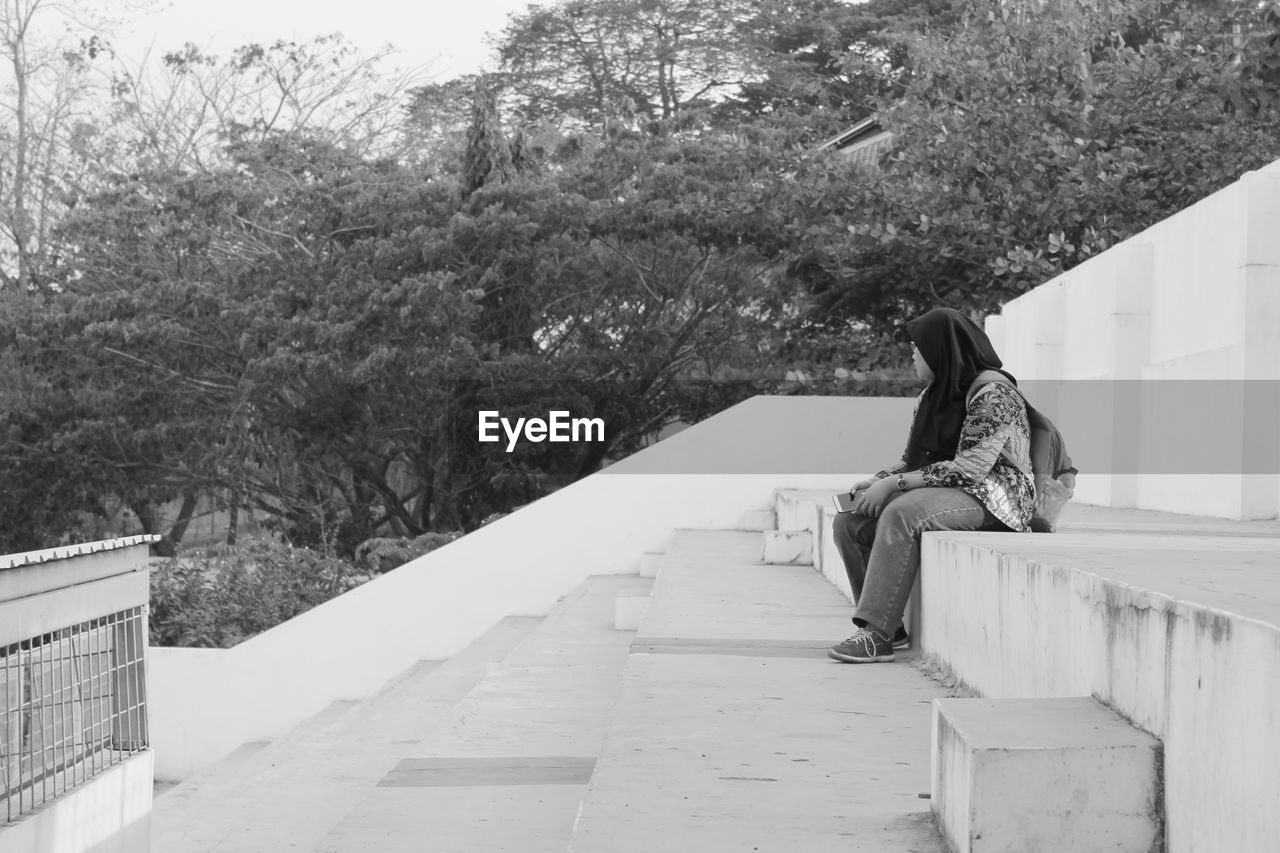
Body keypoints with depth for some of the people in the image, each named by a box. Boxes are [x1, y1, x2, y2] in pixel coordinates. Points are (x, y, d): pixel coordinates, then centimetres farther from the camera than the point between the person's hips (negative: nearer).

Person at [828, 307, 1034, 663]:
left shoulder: (993, 393, -13)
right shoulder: (931, 397, 16)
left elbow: (970, 467, -21)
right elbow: (911, 461, 18)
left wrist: (895, 484, -22)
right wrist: (874, 482, -3)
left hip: (991, 498, -9)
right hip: (940, 493, 9)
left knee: (901, 513, -35)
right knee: (849, 521, -9)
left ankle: (878, 635, -35)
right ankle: (890, 626, -7)